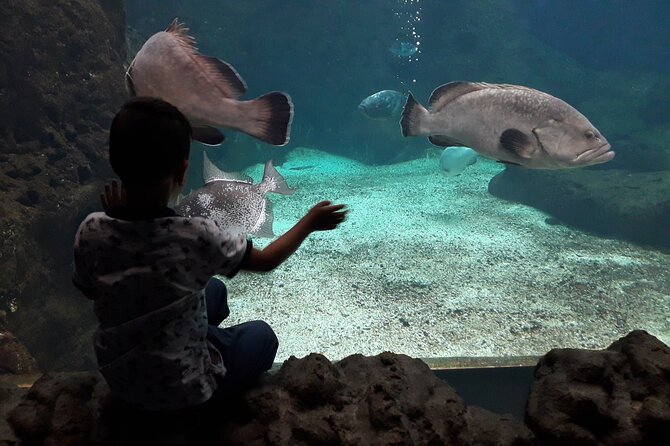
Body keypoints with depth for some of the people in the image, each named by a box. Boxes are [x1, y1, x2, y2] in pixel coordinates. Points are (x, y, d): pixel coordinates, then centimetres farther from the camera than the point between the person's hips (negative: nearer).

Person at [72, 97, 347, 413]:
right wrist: (309, 222, 3)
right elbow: (266, 260, -12)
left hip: (118, 379, 5)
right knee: (262, 335, 22)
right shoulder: (196, 235, -29)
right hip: (181, 389, -5)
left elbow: (89, 291, 2)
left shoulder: (90, 231, -17)